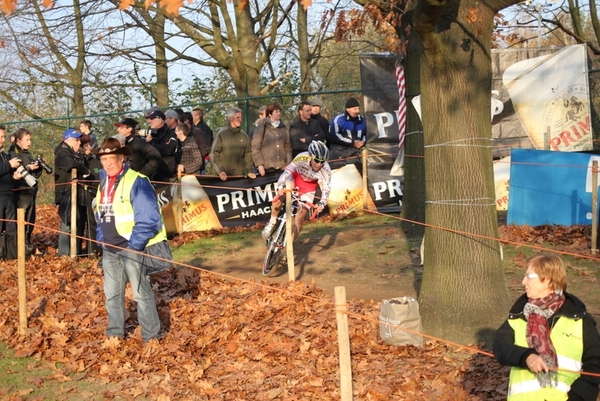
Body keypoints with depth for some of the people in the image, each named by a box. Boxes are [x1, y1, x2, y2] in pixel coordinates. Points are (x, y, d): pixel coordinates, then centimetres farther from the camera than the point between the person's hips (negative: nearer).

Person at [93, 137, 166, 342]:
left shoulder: (137, 181, -15)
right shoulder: (103, 182, 11)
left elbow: (149, 219, -19)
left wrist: (134, 245, -20)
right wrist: (101, 239, 10)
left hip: (132, 248, -8)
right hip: (110, 249, 8)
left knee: (141, 293, 1)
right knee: (112, 293, 16)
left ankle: (151, 337, 11)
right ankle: (115, 333, 29)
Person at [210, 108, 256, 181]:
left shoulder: (244, 136, 7)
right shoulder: (221, 134, -3)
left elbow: (248, 155, 9)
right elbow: (214, 155, -4)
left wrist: (250, 171, -3)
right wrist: (220, 171, -13)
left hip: (240, 175, 3)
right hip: (225, 175, -3)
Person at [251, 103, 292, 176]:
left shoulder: (283, 127, 14)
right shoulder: (262, 126, 1)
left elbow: (288, 147, 13)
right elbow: (255, 147, -3)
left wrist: (289, 165, 4)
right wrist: (260, 164, -12)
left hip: (282, 167, 4)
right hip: (267, 167, -4)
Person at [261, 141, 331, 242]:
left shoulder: (326, 170, -33)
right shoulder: (302, 158, -36)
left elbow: (326, 188, -32)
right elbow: (288, 171, -39)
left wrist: (322, 204, -49)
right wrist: (280, 186, -55)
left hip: (309, 185, 1)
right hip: (296, 176, 0)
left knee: (302, 213, -9)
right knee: (281, 194, -29)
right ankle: (272, 223, -9)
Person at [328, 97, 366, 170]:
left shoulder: (361, 120, 9)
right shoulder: (338, 119, -11)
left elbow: (364, 134, 25)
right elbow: (333, 136, -20)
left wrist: (362, 142, 0)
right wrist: (352, 142, -16)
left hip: (354, 151, 6)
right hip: (339, 151, -6)